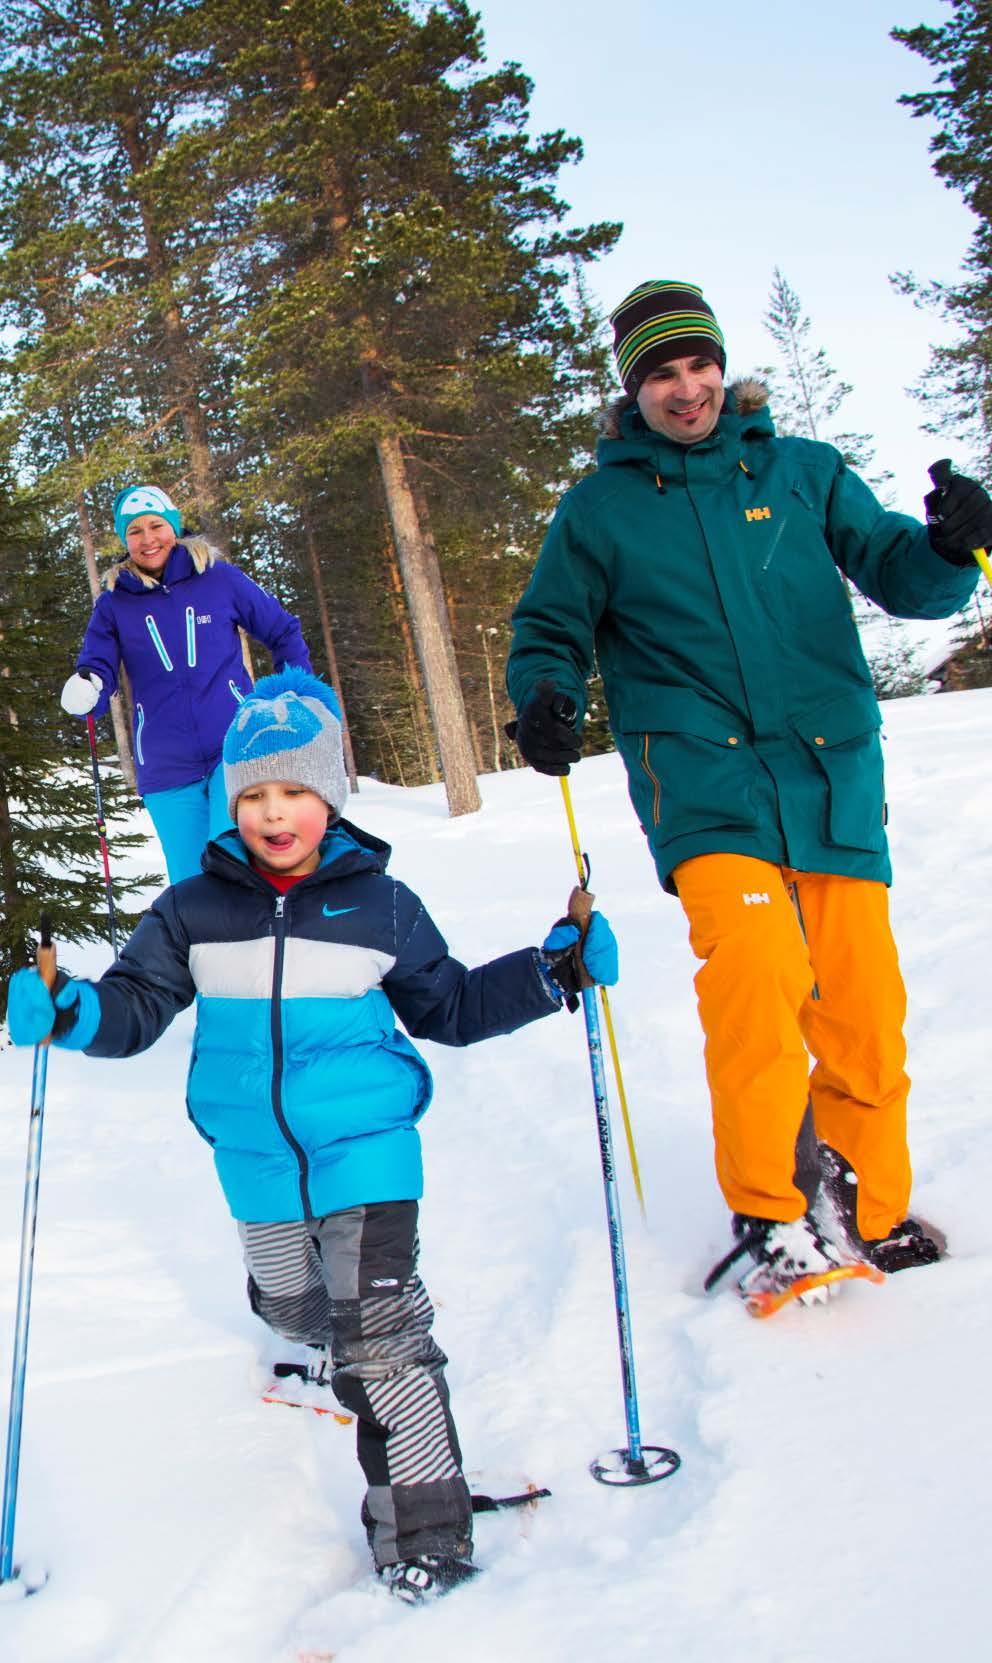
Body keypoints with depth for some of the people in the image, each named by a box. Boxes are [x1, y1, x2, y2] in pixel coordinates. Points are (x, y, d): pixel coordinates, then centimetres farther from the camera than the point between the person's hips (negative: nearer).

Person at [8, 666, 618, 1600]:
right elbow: (137, 1004, 1)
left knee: (377, 1321, -11)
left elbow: (449, 1006, 7)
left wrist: (549, 972, -4)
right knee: (292, 1307, 21)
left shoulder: (380, 906, -2)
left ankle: (422, 1520, -1)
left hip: (366, 1140, -3)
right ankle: (338, 1346, 58)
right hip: (257, 1157, 3)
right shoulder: (195, 911, 0)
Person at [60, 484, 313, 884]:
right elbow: (95, 670, 1)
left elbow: (283, 633, 10)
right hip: (167, 770, 2)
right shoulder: (114, 603, 6)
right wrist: (84, 692, -23)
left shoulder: (219, 579, 2)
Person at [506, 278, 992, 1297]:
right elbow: (551, 628, 17)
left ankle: (872, 1207, 23)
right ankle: (769, 1212, -7)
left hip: (833, 770, 2)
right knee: (754, 967, -24)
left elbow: (895, 575, 10)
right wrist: (545, 697, -5)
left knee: (863, 1000, 0)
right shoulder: (599, 506, 10)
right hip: (703, 773, -2)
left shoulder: (802, 471, 12)